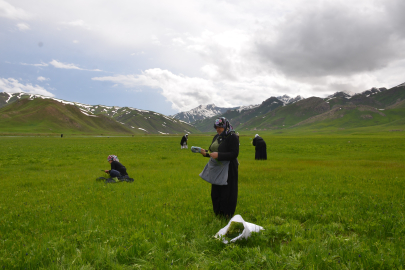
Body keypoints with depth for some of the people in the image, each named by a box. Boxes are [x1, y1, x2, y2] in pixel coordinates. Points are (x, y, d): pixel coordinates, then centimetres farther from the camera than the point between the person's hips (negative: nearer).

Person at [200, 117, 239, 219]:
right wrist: (206, 153, -5)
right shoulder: (217, 137, 11)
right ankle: (218, 213, 29)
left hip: (228, 170, -8)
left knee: (226, 193, -1)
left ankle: (227, 215, 15)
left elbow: (234, 154, -19)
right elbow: (212, 151, 17)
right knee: (215, 192, 13)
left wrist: (218, 155, -27)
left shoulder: (232, 137, -12)